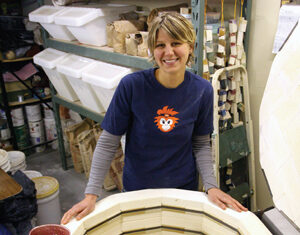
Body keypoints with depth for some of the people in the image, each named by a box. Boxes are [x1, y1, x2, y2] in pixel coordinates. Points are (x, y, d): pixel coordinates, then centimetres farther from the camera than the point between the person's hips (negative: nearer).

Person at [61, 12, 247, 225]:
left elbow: (201, 144, -1)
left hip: (184, 188, 2)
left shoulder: (202, 90, -12)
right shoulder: (131, 85, -20)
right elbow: (107, 144, -13)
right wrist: (91, 195, -17)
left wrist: (211, 186, -13)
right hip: (137, 188, -1)